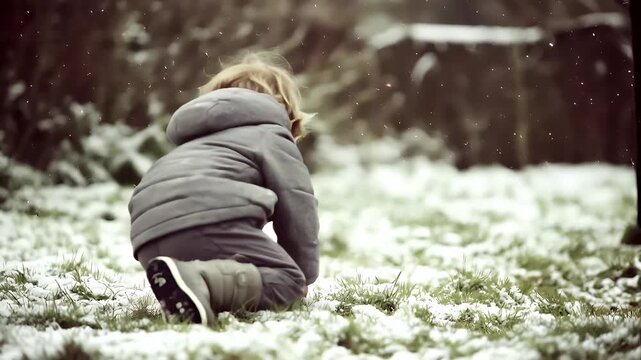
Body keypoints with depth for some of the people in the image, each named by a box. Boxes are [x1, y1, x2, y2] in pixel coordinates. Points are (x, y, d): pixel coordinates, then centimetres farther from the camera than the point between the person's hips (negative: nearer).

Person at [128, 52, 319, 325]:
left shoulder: (194, 144, 45)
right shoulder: (271, 135, 21)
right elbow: (297, 205, 11)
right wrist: (305, 274, 21)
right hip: (210, 220, -7)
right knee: (287, 279, -6)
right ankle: (197, 280, -32)